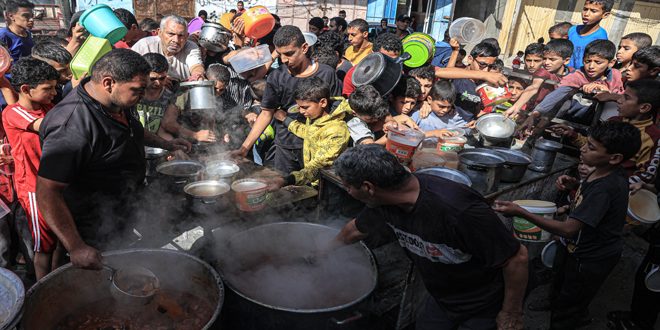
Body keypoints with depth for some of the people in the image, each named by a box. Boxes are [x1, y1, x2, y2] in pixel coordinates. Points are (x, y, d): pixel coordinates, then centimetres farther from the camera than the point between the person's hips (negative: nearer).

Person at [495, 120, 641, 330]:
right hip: (577, 247, 9)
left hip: (589, 260, -9)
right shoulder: (607, 173, -8)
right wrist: (576, 185, -6)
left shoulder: (604, 188, -36)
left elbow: (569, 229, -38)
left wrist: (521, 213, -41)